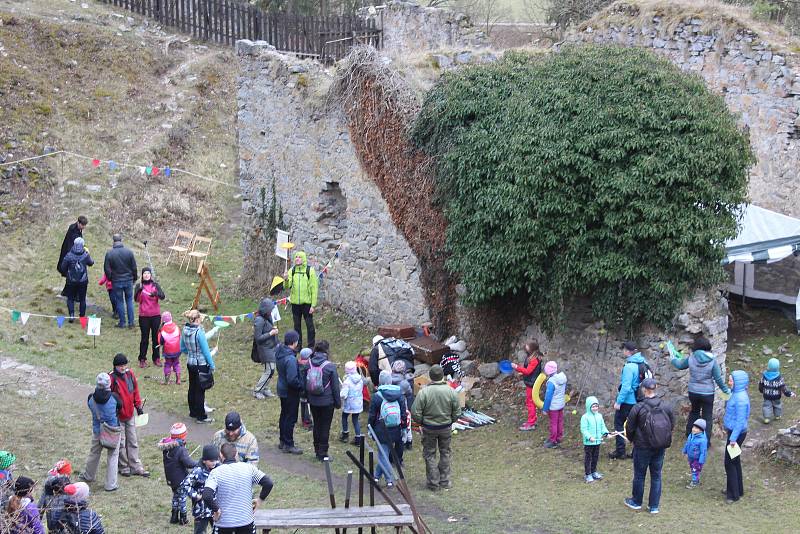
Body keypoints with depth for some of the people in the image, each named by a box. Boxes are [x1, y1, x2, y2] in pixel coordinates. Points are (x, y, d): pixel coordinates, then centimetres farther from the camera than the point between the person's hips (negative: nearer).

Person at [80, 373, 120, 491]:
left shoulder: (91, 398, -15)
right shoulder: (114, 398, -21)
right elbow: (120, 407, -3)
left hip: (97, 431, 3)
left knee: (94, 454, 23)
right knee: (112, 456, 8)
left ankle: (88, 475, 45)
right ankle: (110, 484, 11)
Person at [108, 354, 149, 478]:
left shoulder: (130, 374, 1)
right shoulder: (112, 378, -17)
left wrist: (139, 406, 13)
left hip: (130, 415, 6)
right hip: (118, 416, -6)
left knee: (133, 442, 12)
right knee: (121, 443, 5)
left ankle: (136, 467, 20)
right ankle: (124, 467, 18)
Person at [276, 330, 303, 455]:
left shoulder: (279, 352, -3)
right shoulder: (290, 359, -30)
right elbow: (292, 380, -31)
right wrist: (302, 385, -13)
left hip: (282, 389, 9)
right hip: (290, 392, -9)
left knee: (284, 415, 22)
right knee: (291, 418, 4)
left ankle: (282, 441, 34)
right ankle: (288, 445, 13)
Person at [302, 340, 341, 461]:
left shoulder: (308, 364, -7)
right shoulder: (330, 367, -17)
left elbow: (304, 383, 4)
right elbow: (335, 387, -9)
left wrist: (307, 397, 17)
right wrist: (338, 402, 2)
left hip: (313, 401, 4)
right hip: (327, 402, -4)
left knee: (316, 425, 18)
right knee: (325, 427, 7)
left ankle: (317, 450, 27)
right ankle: (322, 453, 11)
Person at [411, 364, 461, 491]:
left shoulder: (423, 392, -19)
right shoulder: (450, 391, -12)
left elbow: (415, 413, -15)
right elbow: (457, 412, -4)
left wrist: (421, 422, 5)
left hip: (429, 428, -2)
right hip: (446, 428, 2)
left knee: (430, 455, 11)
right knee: (445, 453, 18)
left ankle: (433, 482, 13)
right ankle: (444, 481, 23)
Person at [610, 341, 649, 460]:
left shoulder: (629, 366, -22)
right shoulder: (642, 362, 4)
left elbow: (626, 387, -25)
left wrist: (618, 401, -19)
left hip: (627, 401, -8)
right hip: (638, 400, 8)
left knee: (619, 424, 6)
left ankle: (620, 451, 7)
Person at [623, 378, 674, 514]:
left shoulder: (637, 409, -18)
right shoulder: (666, 407, -8)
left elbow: (629, 428, -10)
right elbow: (672, 425, 3)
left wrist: (632, 439, 12)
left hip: (642, 448, -3)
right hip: (661, 447, 3)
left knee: (639, 475, 14)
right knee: (656, 475, 14)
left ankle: (636, 502, 30)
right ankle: (654, 506, 18)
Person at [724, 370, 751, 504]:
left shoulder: (741, 399, -25)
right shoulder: (737, 394, 5)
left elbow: (740, 421, -25)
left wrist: (733, 438, -23)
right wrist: (728, 429, 24)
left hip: (737, 433, -10)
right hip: (733, 431, 10)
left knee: (730, 462, -1)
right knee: (735, 461, 19)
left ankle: (734, 495, 8)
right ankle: (738, 489, 32)